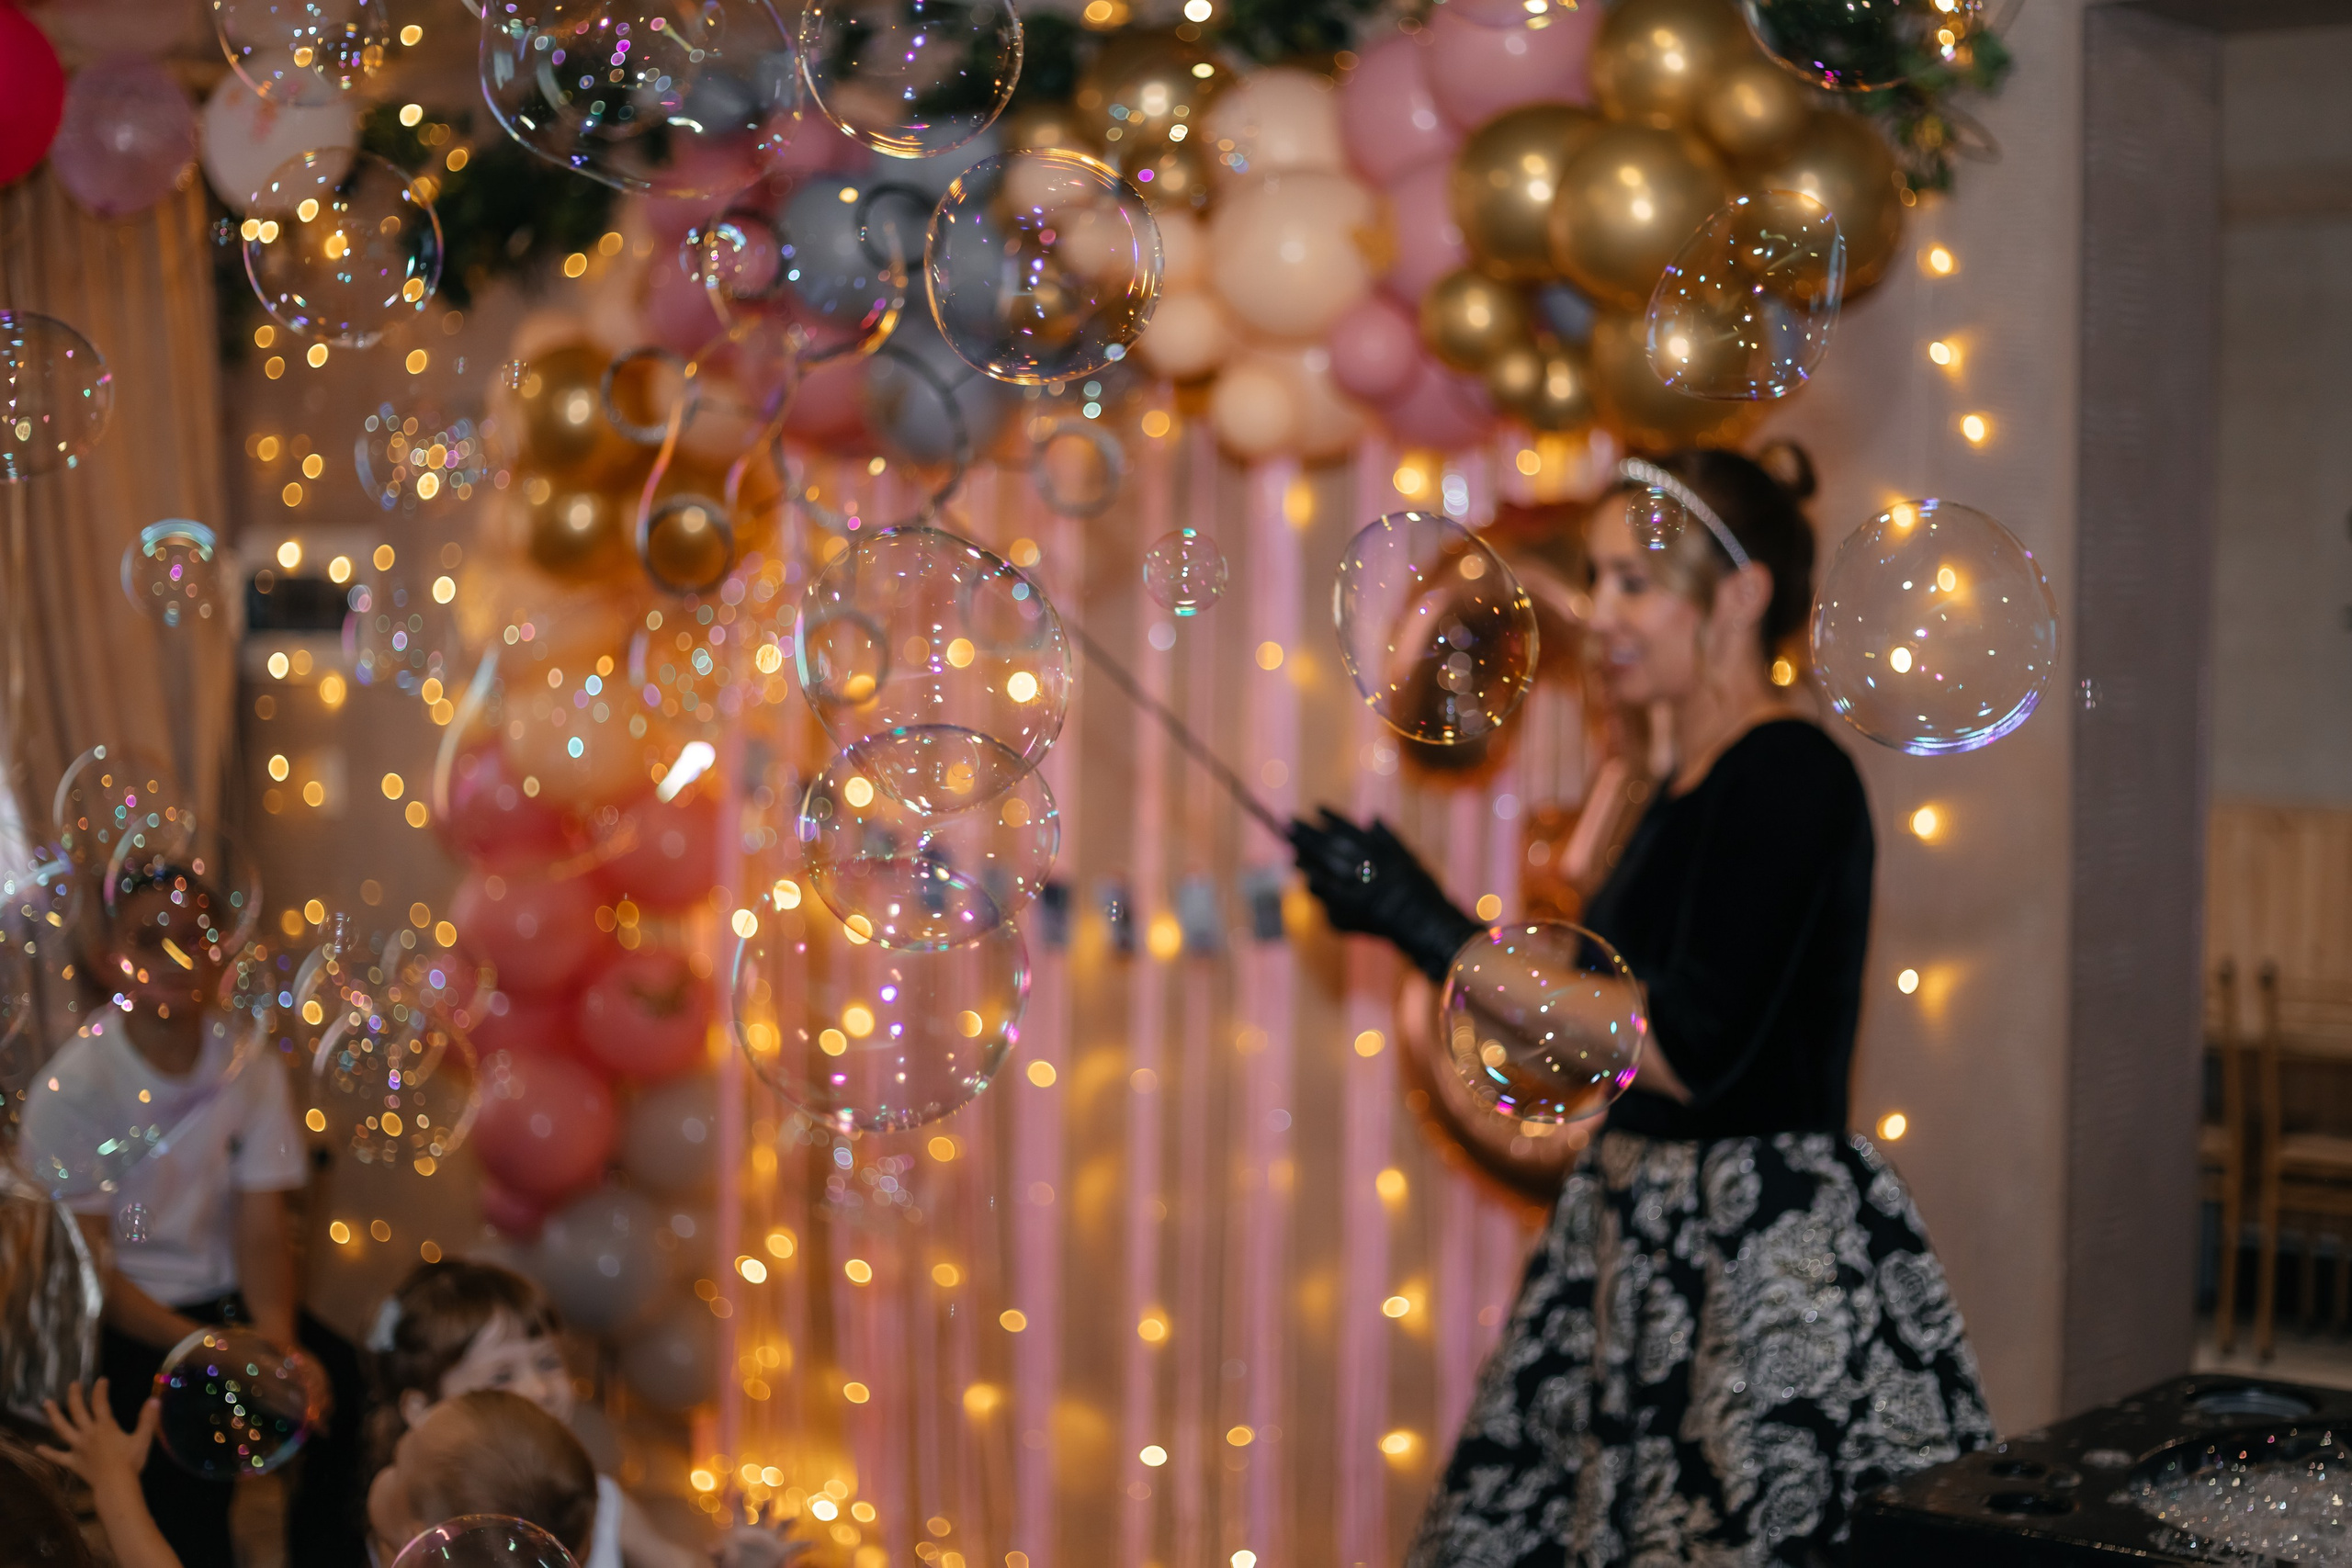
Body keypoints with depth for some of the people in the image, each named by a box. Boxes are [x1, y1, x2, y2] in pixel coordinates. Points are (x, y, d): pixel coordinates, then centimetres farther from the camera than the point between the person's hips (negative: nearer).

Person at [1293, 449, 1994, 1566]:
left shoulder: (1787, 774, -14)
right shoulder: (1688, 787, 14)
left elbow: (1689, 1054, -22)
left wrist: (1432, 930, -21)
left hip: (1765, 1257, -9)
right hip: (1649, 1243, 9)